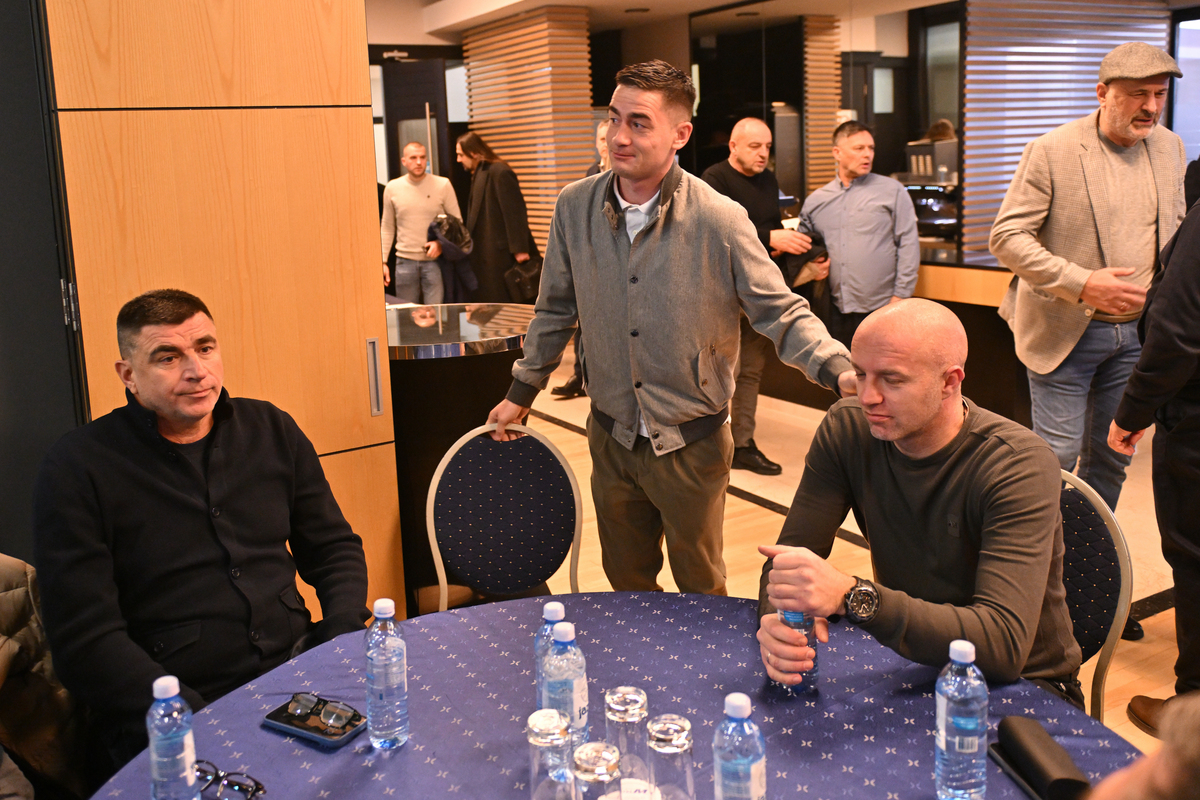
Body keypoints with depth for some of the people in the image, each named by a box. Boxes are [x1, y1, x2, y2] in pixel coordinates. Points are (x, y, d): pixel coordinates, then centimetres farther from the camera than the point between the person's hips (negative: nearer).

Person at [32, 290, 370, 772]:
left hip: (298, 668, 5)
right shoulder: (76, 469, -3)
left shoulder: (272, 431, 11)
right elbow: (85, 641, -7)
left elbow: (335, 548, 17)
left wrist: (346, 643, -2)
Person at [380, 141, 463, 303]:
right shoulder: (392, 188, 5)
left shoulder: (443, 185, -1)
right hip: (405, 261, 2)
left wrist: (441, 243, -13)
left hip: (434, 259, -2)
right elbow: (387, 227, 12)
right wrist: (383, 261, 7)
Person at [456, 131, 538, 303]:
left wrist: (520, 249, -20)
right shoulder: (478, 174, 15)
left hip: (502, 253, -9)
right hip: (486, 254, 9)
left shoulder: (500, 172, -12)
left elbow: (515, 213, -16)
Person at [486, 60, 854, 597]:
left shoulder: (720, 221, -16)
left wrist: (839, 369, -29)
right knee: (626, 581, 21)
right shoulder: (575, 208, -5)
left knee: (701, 587, 16)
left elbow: (781, 313, -12)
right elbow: (556, 309, 9)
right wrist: (522, 392, 15)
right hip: (612, 437, 3)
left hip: (692, 444, -3)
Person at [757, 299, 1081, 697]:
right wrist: (780, 616, -33)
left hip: (1021, 684, -3)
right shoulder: (845, 430, -8)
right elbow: (791, 553, -9)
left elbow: (1003, 643, -34)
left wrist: (852, 597, -45)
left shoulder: (1019, 465, -24)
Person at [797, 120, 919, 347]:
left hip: (882, 310, -3)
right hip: (838, 310, 3)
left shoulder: (892, 191, 2)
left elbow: (908, 244, -1)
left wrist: (901, 296, -7)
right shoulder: (815, 201, 11)